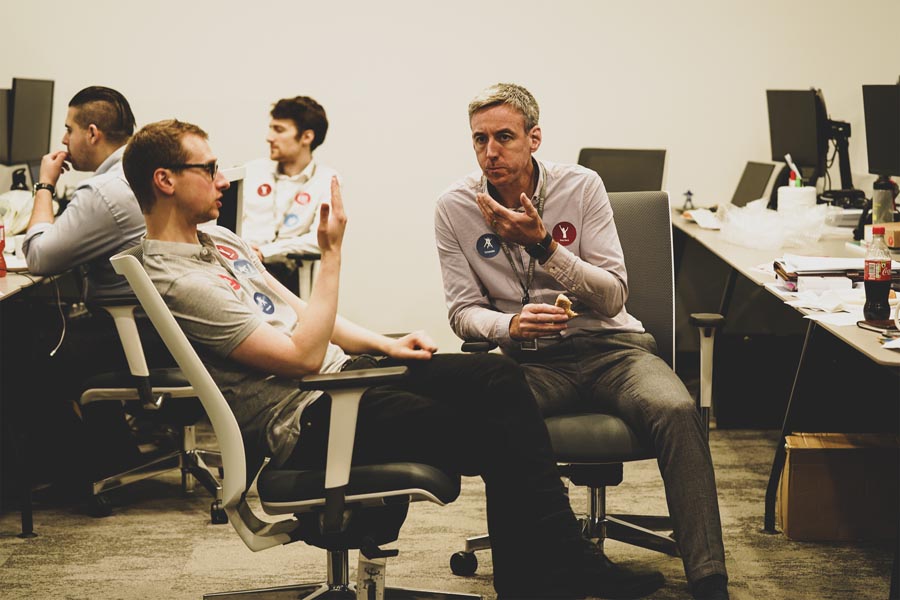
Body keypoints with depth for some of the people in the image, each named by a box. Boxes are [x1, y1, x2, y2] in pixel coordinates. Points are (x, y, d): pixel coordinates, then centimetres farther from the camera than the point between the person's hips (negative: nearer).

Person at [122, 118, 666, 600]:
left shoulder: (218, 239, 14)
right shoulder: (176, 282, -19)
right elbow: (301, 356, -21)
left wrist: (381, 343, 10)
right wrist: (332, 251, -17)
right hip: (305, 423, -10)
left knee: (499, 378, -7)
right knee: (496, 437, -16)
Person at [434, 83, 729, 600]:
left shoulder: (581, 186, -1)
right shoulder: (455, 207, 2)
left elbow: (613, 297, -6)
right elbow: (463, 310, 3)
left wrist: (541, 245, -19)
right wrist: (510, 325, -20)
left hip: (607, 344, 0)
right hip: (527, 358, 0)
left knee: (676, 411, -31)